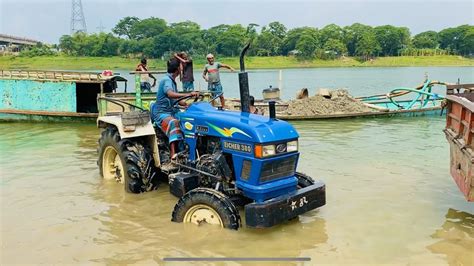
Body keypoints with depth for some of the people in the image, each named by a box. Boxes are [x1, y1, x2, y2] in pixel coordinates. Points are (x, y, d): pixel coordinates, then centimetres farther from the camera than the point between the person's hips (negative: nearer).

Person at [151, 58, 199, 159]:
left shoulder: (172, 81, 15)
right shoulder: (166, 80, -15)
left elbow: (175, 99, 17)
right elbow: (170, 94, -36)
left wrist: (189, 105, 2)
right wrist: (188, 94, -45)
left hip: (170, 110, 9)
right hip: (161, 112, -9)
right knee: (173, 122, -36)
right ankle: (173, 153, -44)